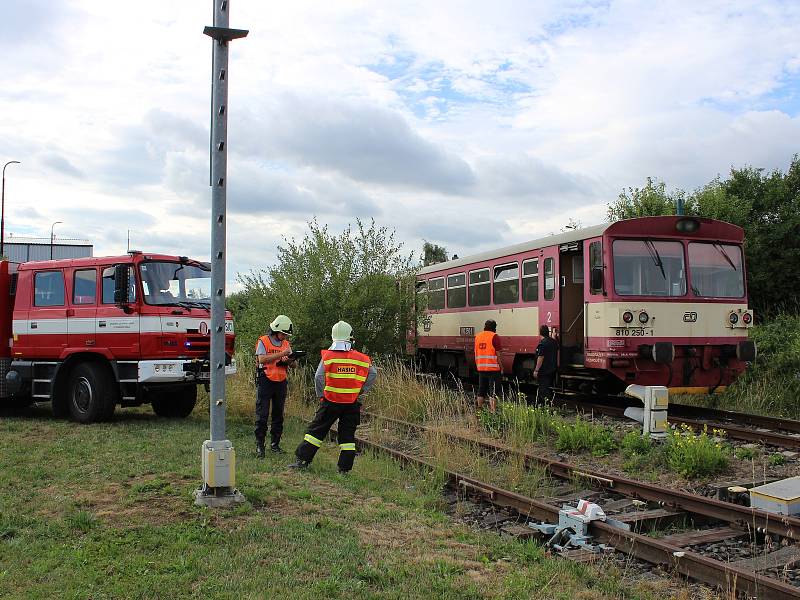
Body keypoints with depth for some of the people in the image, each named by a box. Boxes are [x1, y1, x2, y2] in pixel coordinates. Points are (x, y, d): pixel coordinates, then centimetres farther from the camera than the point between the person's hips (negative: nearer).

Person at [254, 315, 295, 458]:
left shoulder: (286, 344, 12)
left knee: (278, 414, 9)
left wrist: (288, 360, -12)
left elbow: (292, 364, 12)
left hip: (281, 383, 5)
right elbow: (262, 359, -18)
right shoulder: (263, 341, -4)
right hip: (265, 382, -5)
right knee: (262, 415, -4)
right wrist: (281, 354, -20)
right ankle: (259, 445, 0)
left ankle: (275, 443, 18)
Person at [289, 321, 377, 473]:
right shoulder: (361, 358, 0)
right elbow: (373, 374, 4)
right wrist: (361, 390, 11)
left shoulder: (328, 356, -6)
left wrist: (321, 396, 3)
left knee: (316, 430, 9)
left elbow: (318, 378, -10)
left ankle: (303, 460, 9)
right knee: (347, 435, 11)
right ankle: (345, 468, 10)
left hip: (331, 401, -2)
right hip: (352, 404, 2)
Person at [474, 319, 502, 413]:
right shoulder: (494, 336, -7)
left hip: (481, 368, 6)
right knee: (493, 391, -4)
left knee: (481, 391, 12)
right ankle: (493, 411, -8)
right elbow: (498, 353, -10)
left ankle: (479, 409, 16)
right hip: (493, 368, -6)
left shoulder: (478, 336, 11)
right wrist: (501, 367, -4)